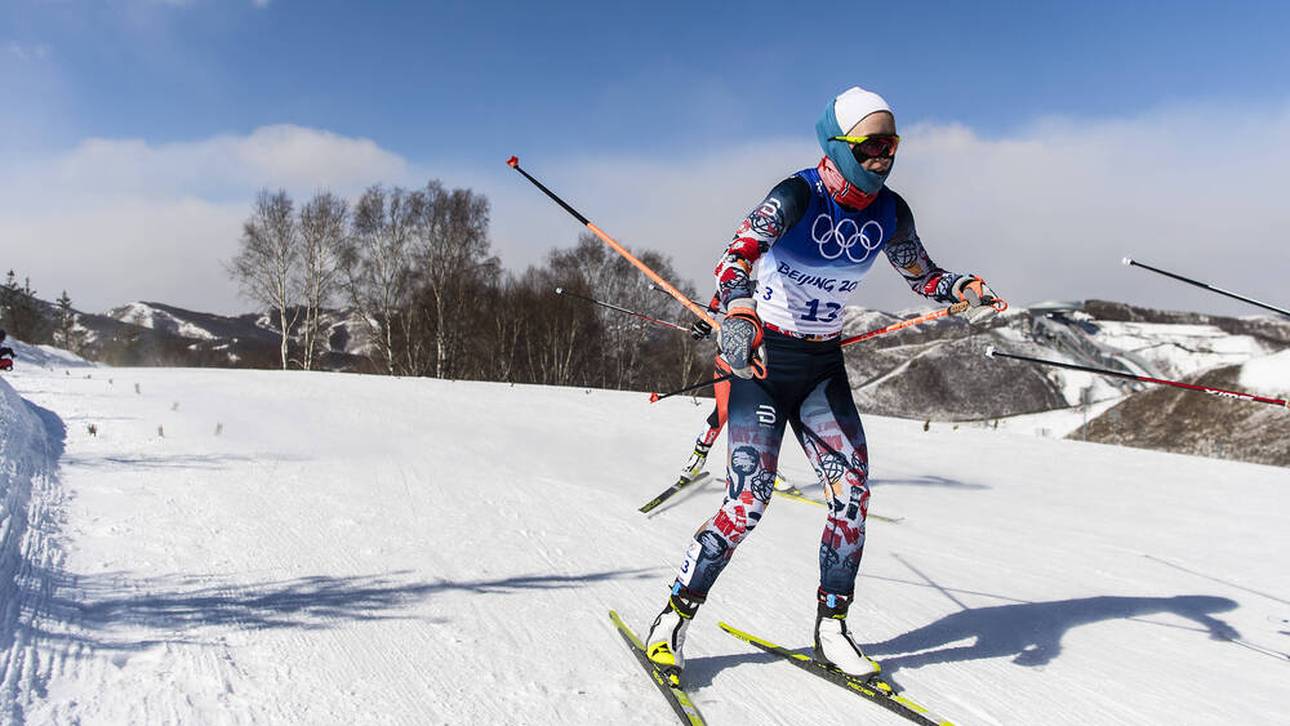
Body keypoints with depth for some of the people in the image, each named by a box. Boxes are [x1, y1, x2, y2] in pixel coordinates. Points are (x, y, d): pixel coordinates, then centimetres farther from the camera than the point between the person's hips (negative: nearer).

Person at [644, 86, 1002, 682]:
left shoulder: (889, 213, 0)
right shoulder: (797, 196, -18)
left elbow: (924, 277, 14)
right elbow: (738, 256, -34)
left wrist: (968, 291, -7)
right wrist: (738, 317, -54)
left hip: (823, 366, 6)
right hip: (761, 359, -5)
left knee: (852, 493, -4)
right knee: (749, 500, -13)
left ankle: (830, 628, 14)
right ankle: (672, 620, 5)